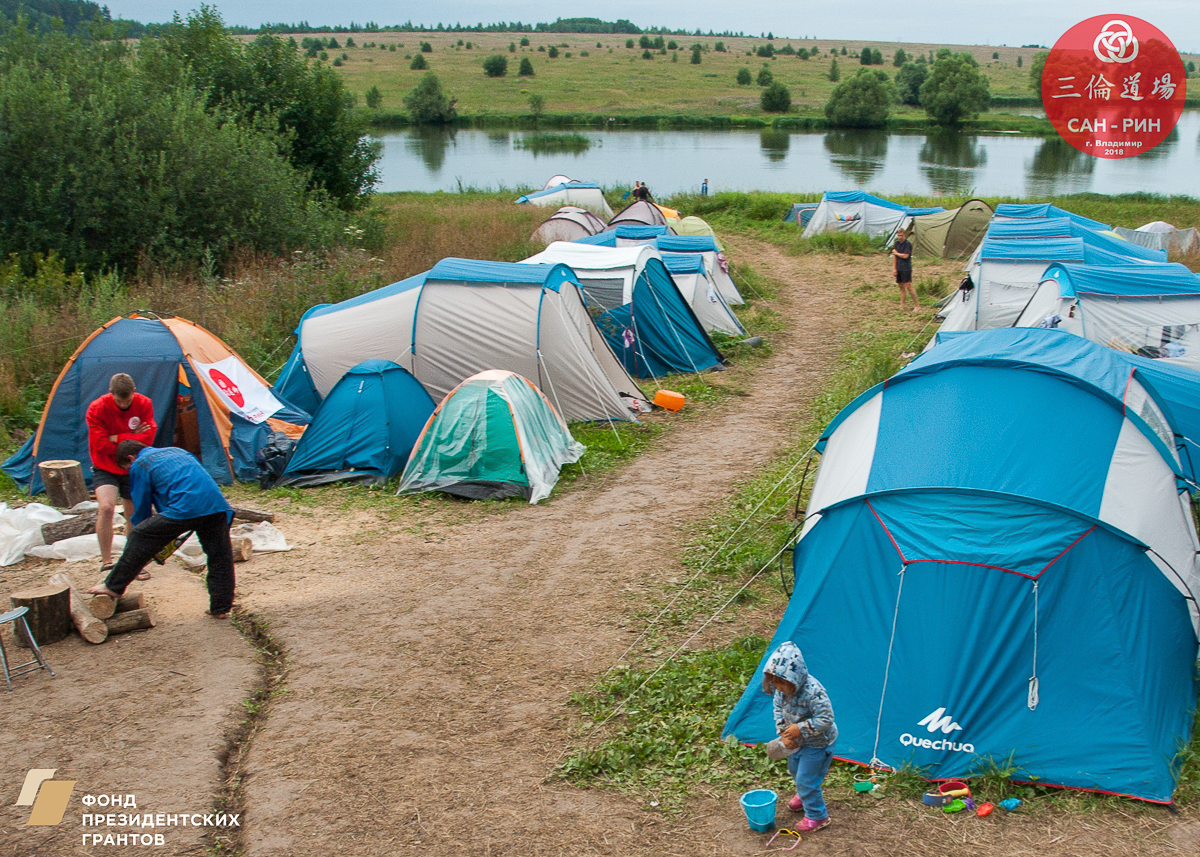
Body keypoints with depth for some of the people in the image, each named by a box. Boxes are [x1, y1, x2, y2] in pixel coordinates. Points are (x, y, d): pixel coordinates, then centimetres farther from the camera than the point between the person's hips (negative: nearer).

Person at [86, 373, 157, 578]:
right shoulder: (97, 409, -17)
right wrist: (131, 439, -16)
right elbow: (102, 446, -21)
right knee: (106, 507, -24)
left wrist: (116, 439, -20)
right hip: (106, 469, -3)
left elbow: (147, 438, -17)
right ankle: (106, 563, -17)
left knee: (135, 516, 8)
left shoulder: (144, 404, -9)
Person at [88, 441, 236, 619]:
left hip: (183, 509, -6)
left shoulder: (139, 466, 15)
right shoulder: (177, 451, 33)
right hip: (217, 506, 6)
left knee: (139, 540, 8)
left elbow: (141, 508, 16)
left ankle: (113, 587, 16)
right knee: (220, 557, 16)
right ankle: (221, 607, 22)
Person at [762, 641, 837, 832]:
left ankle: (817, 816, 22)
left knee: (806, 779, 0)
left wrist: (800, 729, -32)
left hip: (818, 743, -8)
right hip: (798, 741, 8)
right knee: (795, 769, 27)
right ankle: (804, 797, 56)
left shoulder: (813, 692, -38)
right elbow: (778, 709, 1)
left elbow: (825, 719, -34)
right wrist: (784, 733, -10)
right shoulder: (782, 689, -15)